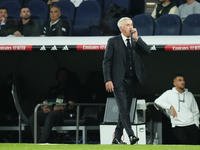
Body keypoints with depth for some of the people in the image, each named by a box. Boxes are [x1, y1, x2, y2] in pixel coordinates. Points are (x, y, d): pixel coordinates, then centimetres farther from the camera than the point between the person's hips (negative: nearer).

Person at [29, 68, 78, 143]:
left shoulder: (70, 89, 12)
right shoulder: (52, 89, 31)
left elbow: (70, 106, -2)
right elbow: (45, 102, 26)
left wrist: (53, 109, -9)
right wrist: (44, 107, -1)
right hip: (48, 111, 5)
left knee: (50, 118, -40)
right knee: (32, 118, -26)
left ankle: (41, 143, -45)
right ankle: (39, 141, -37)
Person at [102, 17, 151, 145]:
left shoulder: (136, 42, 12)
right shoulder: (113, 42, 1)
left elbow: (148, 51, -3)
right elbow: (107, 61, -2)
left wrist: (136, 38, -10)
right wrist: (108, 80, -11)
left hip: (131, 80, 5)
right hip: (118, 81, -5)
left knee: (126, 109, 7)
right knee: (123, 109, -14)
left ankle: (117, 138, 15)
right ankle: (131, 135, -22)